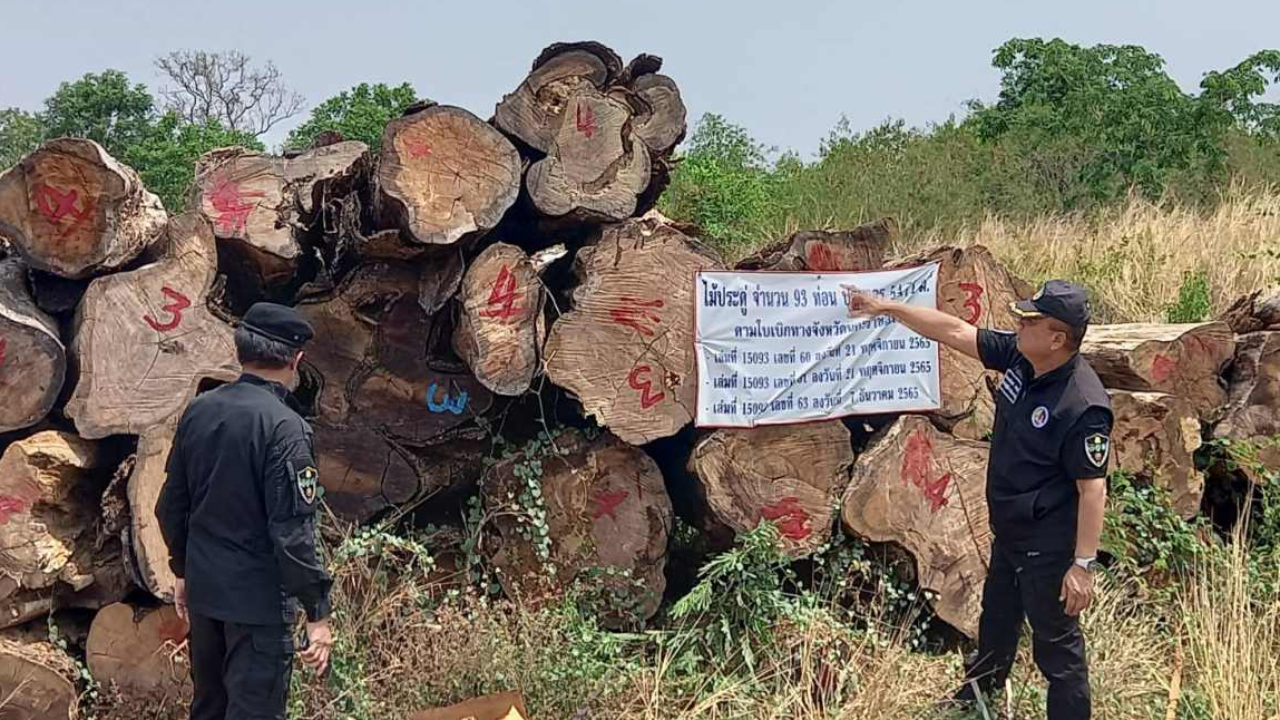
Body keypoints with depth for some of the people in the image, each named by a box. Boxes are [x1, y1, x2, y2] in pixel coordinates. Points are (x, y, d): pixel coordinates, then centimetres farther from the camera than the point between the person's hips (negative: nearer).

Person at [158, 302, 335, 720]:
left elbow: (171, 505, 10)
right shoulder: (284, 427, -19)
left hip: (204, 591, 7)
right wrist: (318, 614, -15)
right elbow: (292, 532, -21)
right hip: (259, 600, -7)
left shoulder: (198, 411, 2)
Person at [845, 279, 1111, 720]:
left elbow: (1093, 489, -27)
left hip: (1048, 546, -9)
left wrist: (1083, 565, -25)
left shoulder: (1083, 406, -31)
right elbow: (955, 332, 0)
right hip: (1008, 531, 10)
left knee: (1056, 643, 6)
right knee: (997, 614, 32)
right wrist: (886, 307, 0)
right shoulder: (1018, 355, -8)